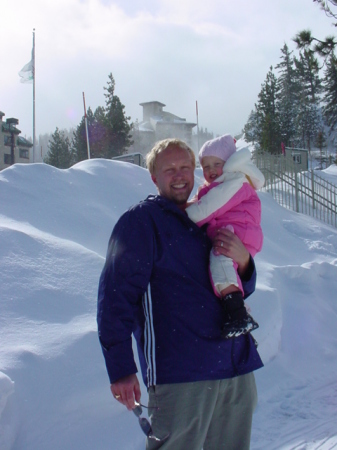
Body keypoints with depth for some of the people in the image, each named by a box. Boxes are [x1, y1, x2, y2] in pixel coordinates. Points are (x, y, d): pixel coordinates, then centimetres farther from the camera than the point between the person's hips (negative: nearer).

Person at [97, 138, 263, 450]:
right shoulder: (141, 221, -1)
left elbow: (241, 289, 22)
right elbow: (117, 293, -8)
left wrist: (242, 259, -2)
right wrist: (120, 369, -15)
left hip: (237, 370, 7)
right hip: (179, 375, -6)